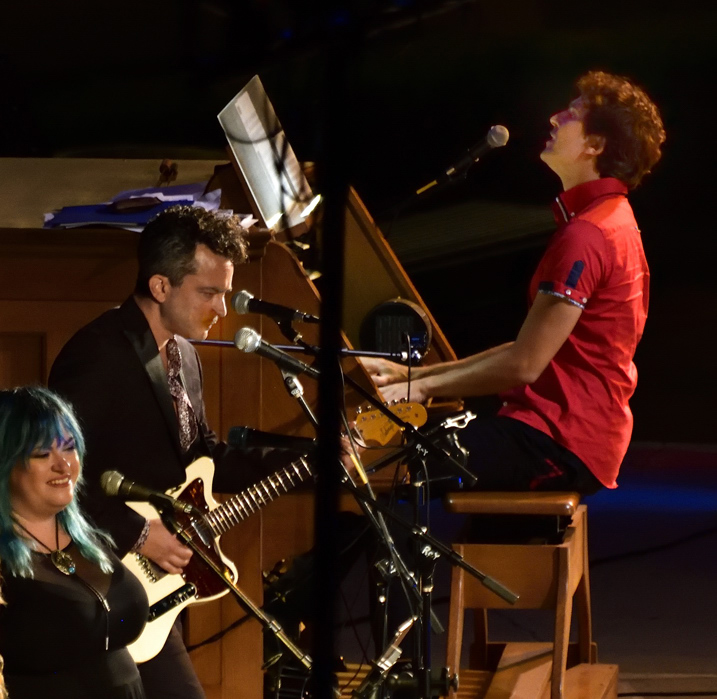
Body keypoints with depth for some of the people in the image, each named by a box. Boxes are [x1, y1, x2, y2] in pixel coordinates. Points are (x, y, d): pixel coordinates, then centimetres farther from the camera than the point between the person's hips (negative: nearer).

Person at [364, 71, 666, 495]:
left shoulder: (587, 236, -15)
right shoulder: (610, 220, 20)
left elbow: (524, 365, -18)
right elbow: (532, 354, 20)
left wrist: (422, 386, -6)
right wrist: (415, 374, 14)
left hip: (560, 447, -11)